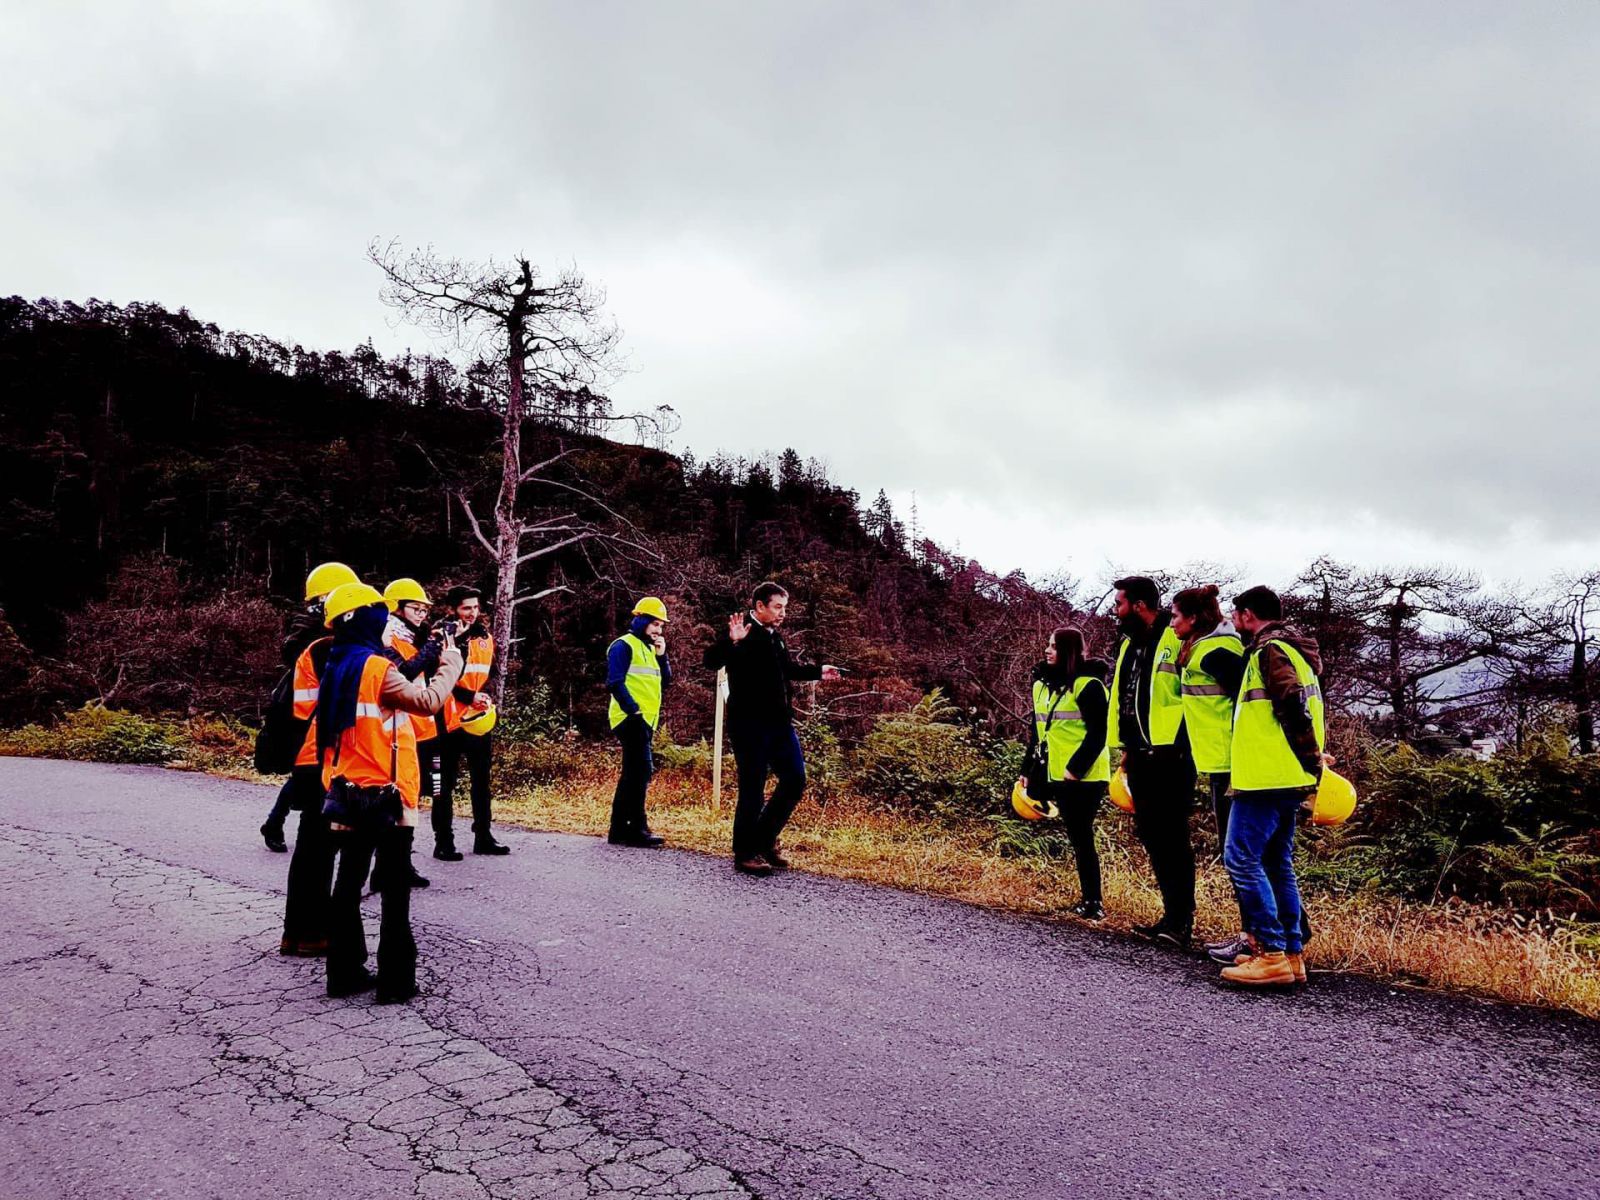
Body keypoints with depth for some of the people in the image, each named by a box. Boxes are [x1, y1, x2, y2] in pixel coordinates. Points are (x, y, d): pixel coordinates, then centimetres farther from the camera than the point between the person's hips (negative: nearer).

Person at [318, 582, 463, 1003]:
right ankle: (396, 980, 4)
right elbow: (427, 701, -22)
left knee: (349, 882, 13)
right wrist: (450, 663, -9)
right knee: (395, 891, 0)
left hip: (346, 794, 8)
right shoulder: (376, 667, -16)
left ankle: (345, 972, 21)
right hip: (383, 797, -8)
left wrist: (421, 665, 12)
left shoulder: (336, 668, 10)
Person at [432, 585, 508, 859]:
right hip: (451, 720, -6)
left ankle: (483, 837, 24)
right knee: (446, 784, 2)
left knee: (482, 780, 13)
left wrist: (486, 696, 0)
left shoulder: (485, 636, 10)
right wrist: (470, 697, -19)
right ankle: (444, 841, 11)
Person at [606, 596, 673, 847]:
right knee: (641, 770, -13)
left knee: (632, 773, 10)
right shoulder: (624, 645, -7)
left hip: (645, 720, 9)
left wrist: (662, 655, 4)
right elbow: (615, 683, -16)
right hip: (631, 719, -9)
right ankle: (637, 828, -10)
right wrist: (634, 710, -19)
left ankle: (620, 829, 15)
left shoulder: (649, 648, 19)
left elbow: (665, 681, 17)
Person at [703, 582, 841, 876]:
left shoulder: (774, 636, 16)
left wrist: (818, 671, 35)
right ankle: (745, 854, 12)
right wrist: (732, 641, -41)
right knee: (753, 788, -2)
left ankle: (765, 839, 25)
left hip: (779, 721, 8)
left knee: (795, 779, 9)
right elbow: (712, 661, -25)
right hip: (749, 723, -8)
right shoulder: (741, 632, -10)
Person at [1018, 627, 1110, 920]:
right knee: (1077, 837, 12)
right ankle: (1088, 899, 21)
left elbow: (1097, 734, -15)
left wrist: (1076, 768, -20)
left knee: (1082, 837, -5)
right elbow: (1037, 729, 17)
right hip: (1056, 774, 7)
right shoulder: (1042, 683, 11)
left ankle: (1094, 902, 5)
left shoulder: (1088, 685, -12)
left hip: (1084, 775, -7)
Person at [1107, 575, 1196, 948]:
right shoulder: (1129, 645, 16)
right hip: (1141, 758, 9)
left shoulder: (1177, 640, -11)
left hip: (1171, 756, -9)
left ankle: (1181, 920, 1)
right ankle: (1173, 914, 22)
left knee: (1172, 836, -6)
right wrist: (1126, 746, 21)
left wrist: (1182, 743, -16)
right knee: (1150, 834, 12)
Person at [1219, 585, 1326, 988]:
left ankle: (1272, 953, -8)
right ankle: (1292, 954, 16)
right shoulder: (1292, 650, 21)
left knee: (1241, 858, -8)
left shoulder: (1270, 650, -11)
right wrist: (1311, 763, 19)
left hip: (1266, 777, -10)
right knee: (1277, 864, 13)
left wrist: (1311, 760, -15)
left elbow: (1293, 708, -20)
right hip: (1288, 780, 10)